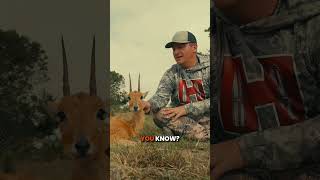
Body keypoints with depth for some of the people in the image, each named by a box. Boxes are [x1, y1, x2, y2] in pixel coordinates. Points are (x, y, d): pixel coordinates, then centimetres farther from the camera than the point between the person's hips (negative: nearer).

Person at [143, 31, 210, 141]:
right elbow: (161, 95, -10)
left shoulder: (208, 67, -3)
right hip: (182, 118, 3)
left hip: (205, 116, -2)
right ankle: (205, 136, -24)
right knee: (159, 114, -27)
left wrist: (186, 108, -21)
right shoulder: (171, 74, 5)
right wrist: (150, 104, -35)